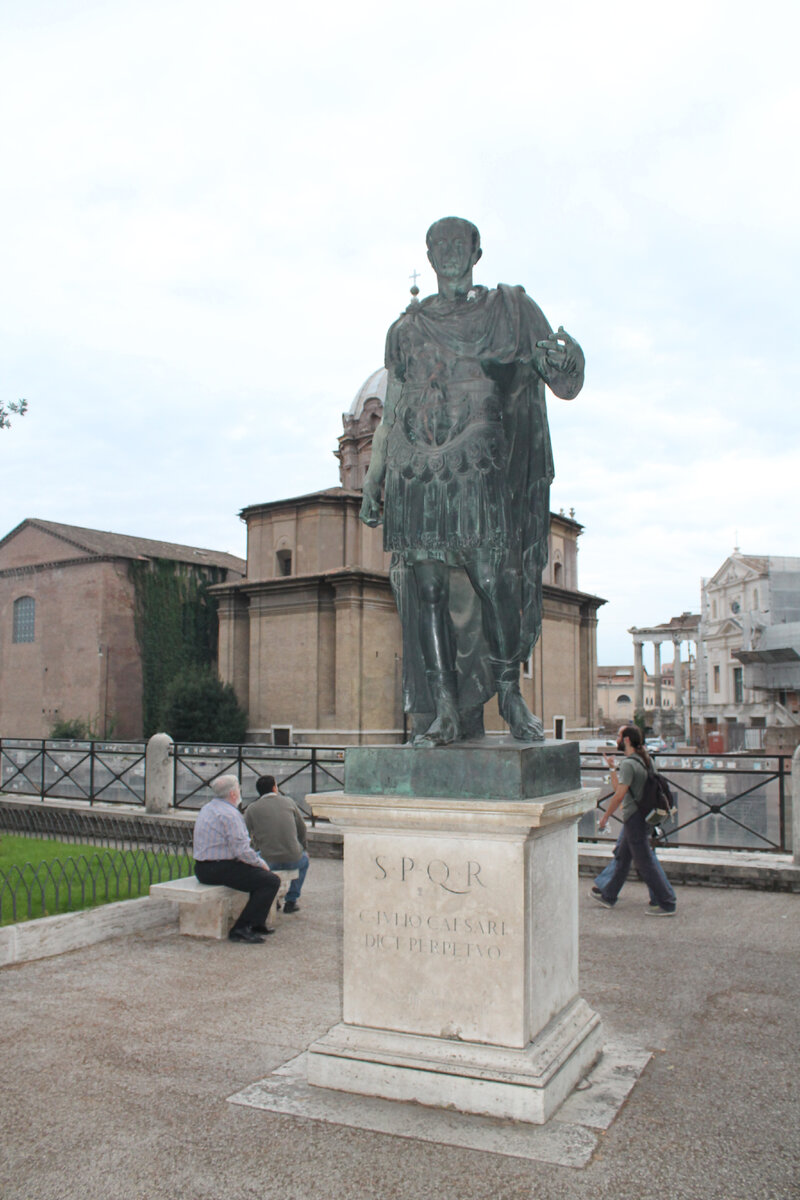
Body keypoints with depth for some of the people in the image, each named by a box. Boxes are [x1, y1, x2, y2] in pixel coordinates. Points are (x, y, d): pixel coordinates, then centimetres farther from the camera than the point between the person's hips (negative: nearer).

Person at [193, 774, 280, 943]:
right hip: (220, 870, -11)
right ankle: (241, 929, -13)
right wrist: (260, 863, -3)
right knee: (271, 881, -13)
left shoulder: (207, 808, 15)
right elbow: (241, 850, -21)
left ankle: (257, 924, 23)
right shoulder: (230, 814, -17)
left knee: (260, 873, 22)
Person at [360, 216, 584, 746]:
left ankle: (510, 692, 6)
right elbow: (391, 412, 19)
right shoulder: (409, 328, 18)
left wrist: (564, 356, -17)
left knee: (495, 580, -10)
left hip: (482, 473, -2)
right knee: (426, 588, -5)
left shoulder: (511, 311, 13)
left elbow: (566, 385, 7)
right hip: (418, 475, 2)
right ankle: (443, 709, -1)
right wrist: (373, 481, 13)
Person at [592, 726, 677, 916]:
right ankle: (608, 896, 30)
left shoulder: (628, 764, -19)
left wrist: (605, 817, -14)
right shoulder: (640, 761, 11)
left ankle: (667, 904, 1)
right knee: (621, 857, 18)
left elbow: (619, 795, -22)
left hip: (634, 819, -10)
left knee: (646, 863, -4)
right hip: (638, 817, 10)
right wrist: (612, 768, 22)